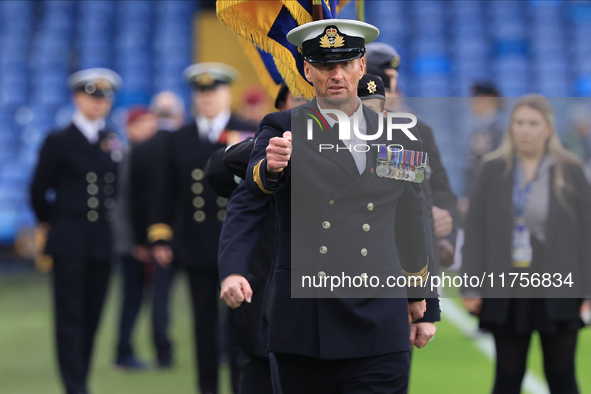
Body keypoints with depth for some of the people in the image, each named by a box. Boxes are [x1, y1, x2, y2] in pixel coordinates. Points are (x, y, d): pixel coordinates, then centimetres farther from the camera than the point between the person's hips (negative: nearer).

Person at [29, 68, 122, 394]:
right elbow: (38, 192, 1)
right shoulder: (59, 142, -3)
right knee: (70, 316, -6)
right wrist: (51, 223, 11)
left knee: (92, 316, 7)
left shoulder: (113, 144, 11)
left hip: (103, 244, 5)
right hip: (69, 245, -5)